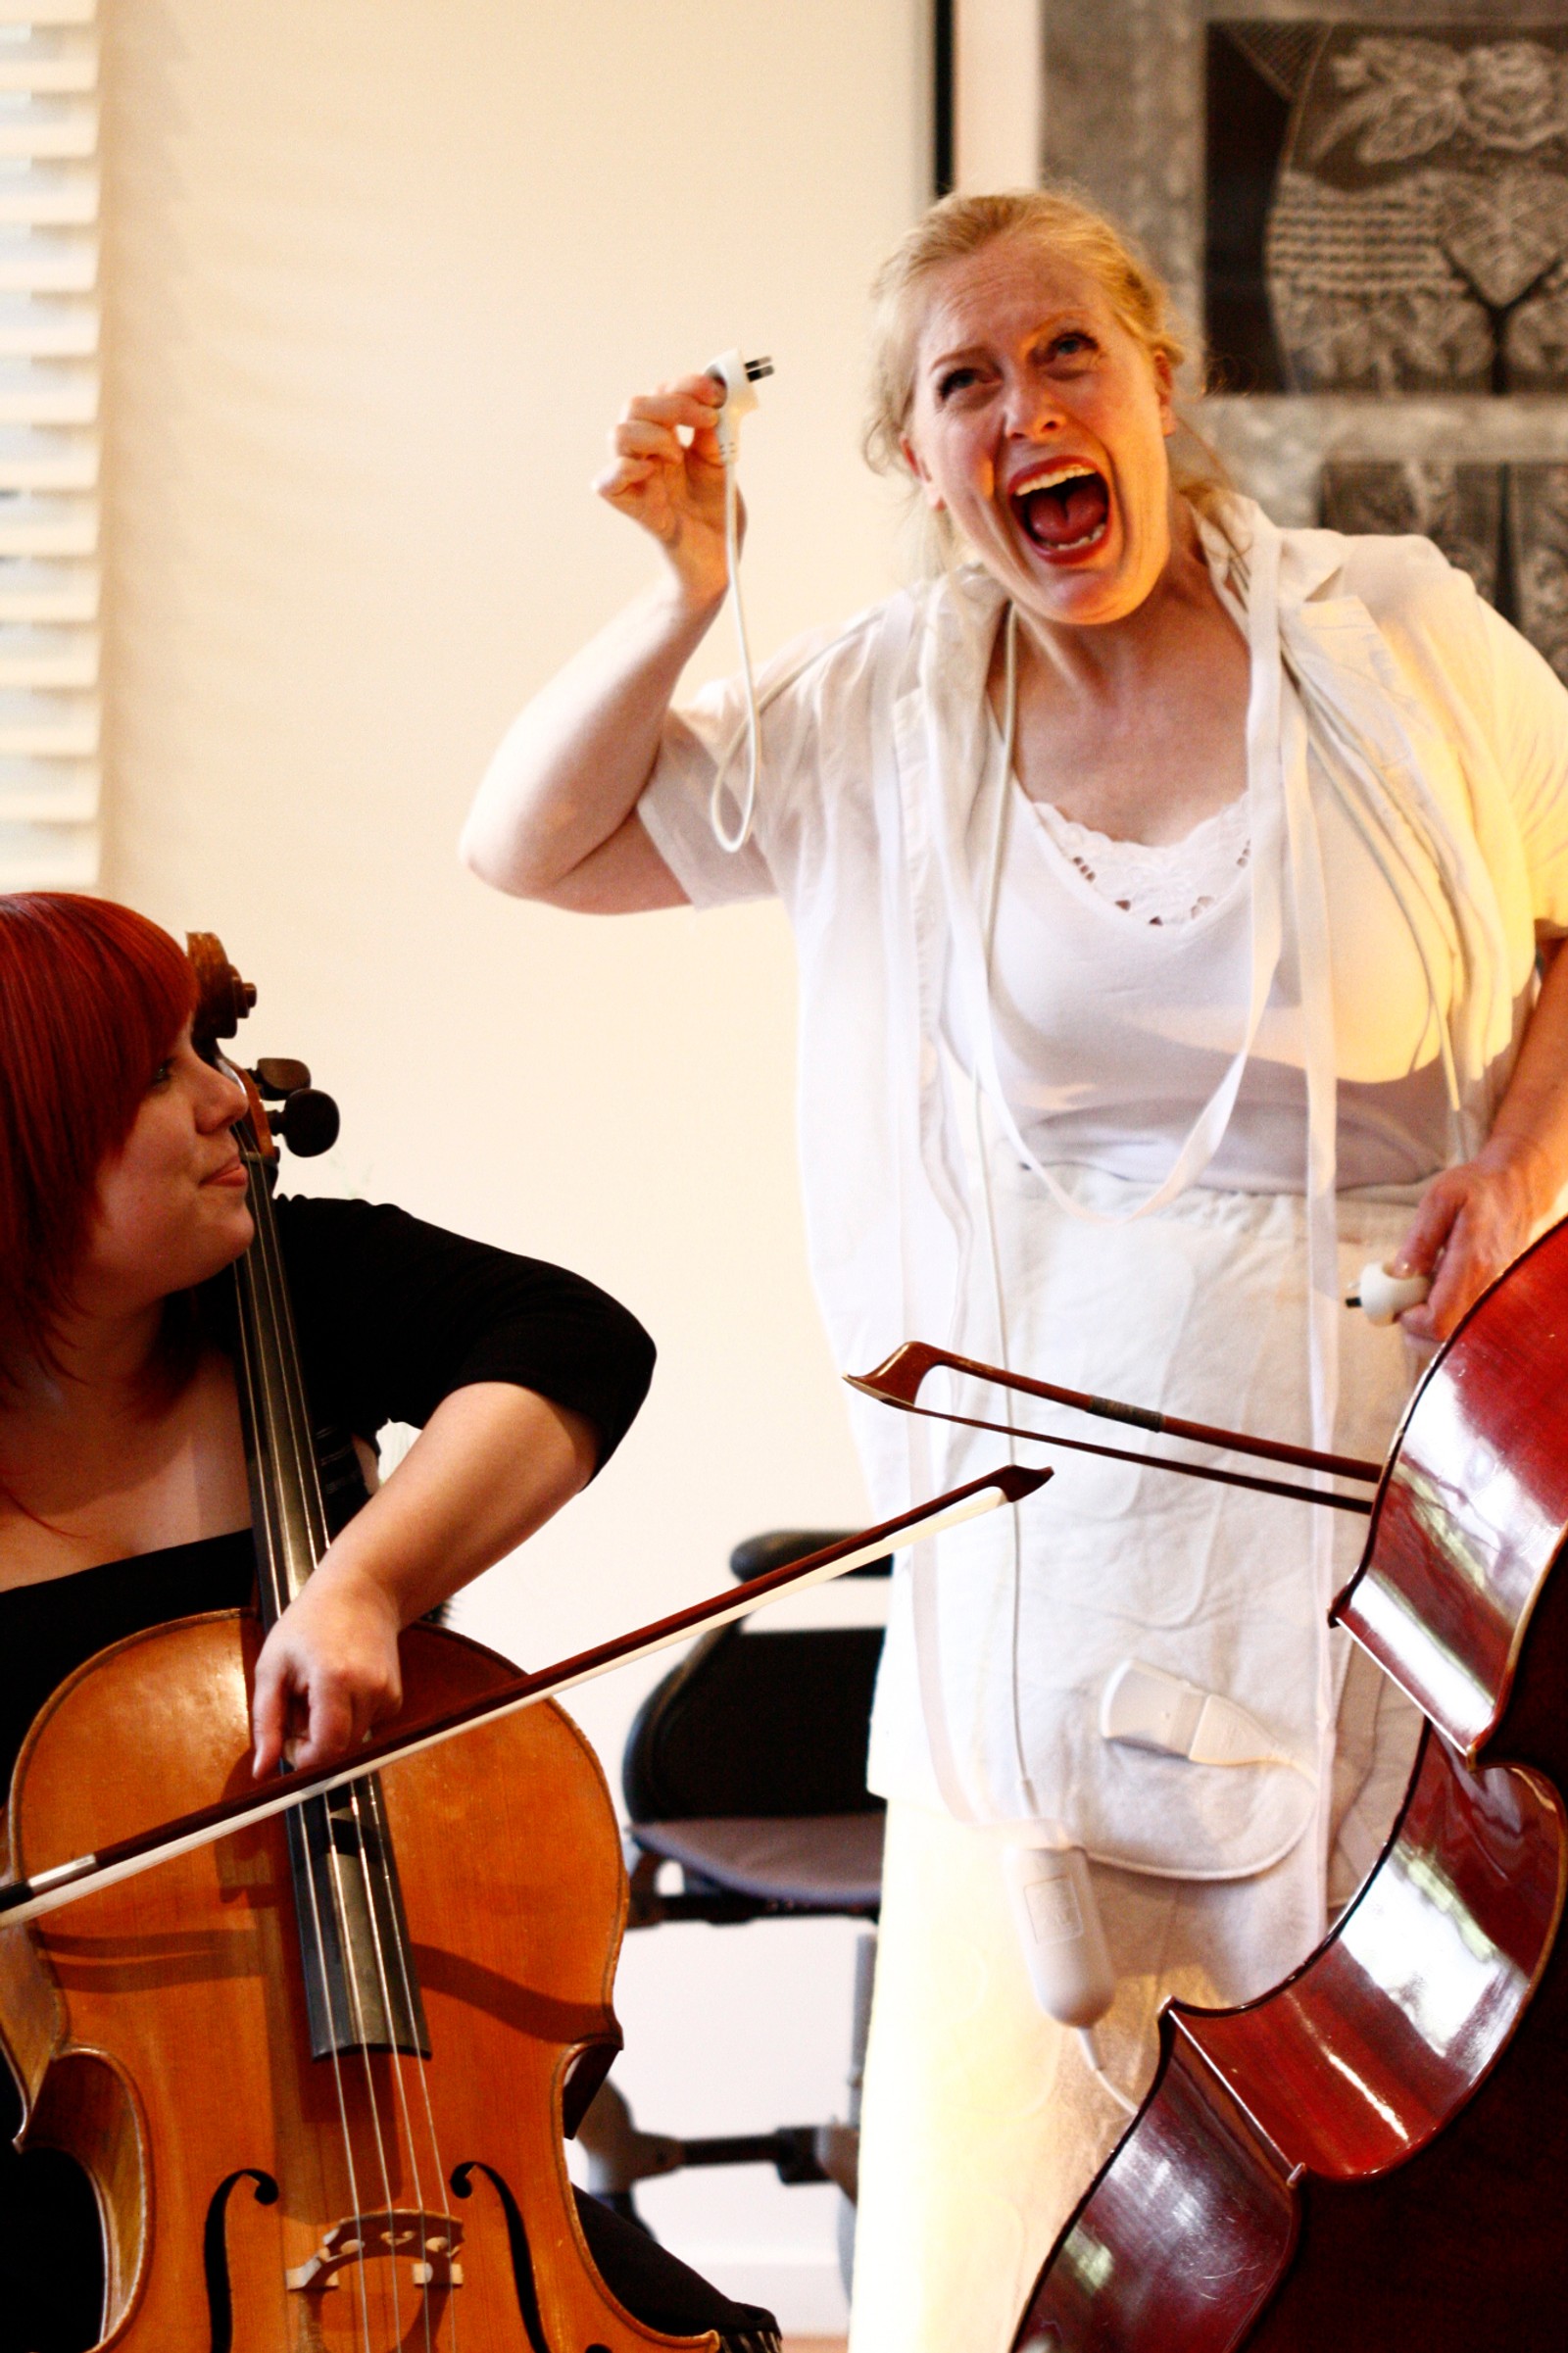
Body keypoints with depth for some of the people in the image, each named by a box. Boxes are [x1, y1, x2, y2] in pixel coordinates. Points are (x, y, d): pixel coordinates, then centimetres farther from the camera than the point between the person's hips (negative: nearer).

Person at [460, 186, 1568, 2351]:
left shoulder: (1394, 636, 1)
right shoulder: (882, 723, 7)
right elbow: (530, 843, 13)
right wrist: (679, 604, -1)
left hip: (1388, 1511, -1)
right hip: (1062, 1519, 2)